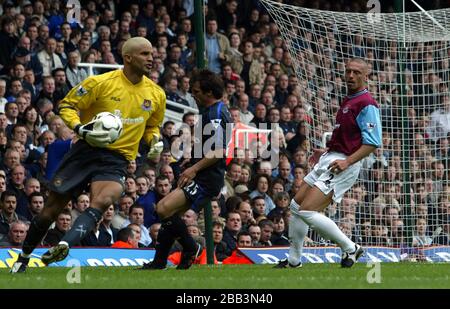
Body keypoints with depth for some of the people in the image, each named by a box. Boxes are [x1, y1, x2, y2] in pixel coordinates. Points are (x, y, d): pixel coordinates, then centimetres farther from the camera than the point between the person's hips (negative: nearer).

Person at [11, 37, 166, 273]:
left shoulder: (156, 94, 5)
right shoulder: (101, 83, -7)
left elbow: (152, 126, 24)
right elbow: (66, 105, -1)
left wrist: (155, 140, 1)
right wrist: (80, 129, -18)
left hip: (117, 159, 2)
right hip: (86, 150, -2)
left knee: (102, 202, -30)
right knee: (52, 208, 2)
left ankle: (64, 245, -44)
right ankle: (23, 256, 22)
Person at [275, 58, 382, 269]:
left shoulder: (367, 104, -13)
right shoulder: (348, 100, 16)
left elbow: (373, 142, -20)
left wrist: (347, 161, -27)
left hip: (342, 166, -10)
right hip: (329, 159, 10)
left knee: (307, 211, -17)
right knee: (296, 206, 13)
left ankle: (350, 249, -4)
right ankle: (293, 260, 24)